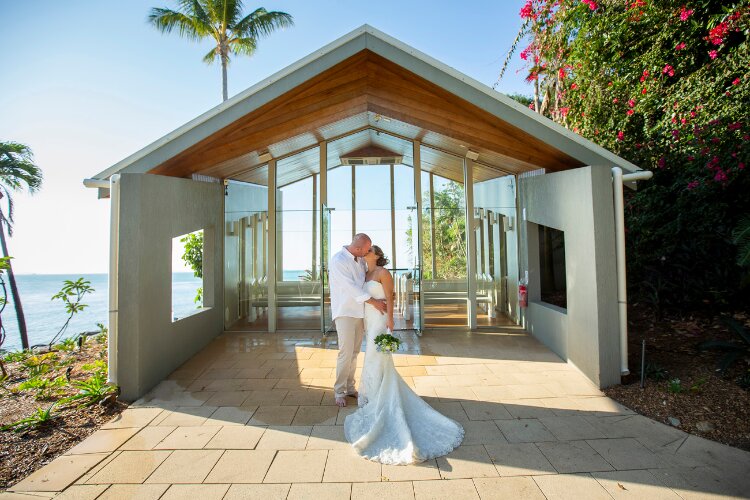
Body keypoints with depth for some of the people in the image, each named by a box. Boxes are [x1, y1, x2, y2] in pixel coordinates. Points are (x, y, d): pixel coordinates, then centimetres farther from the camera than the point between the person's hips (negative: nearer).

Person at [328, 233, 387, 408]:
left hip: (360, 311, 6)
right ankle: (339, 391, 12)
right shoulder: (338, 260, -16)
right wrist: (373, 302, -19)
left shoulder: (360, 259, 5)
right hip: (345, 312, -6)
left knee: (354, 352, 12)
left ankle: (350, 387, 26)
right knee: (346, 352, -5)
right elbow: (351, 287, -21)